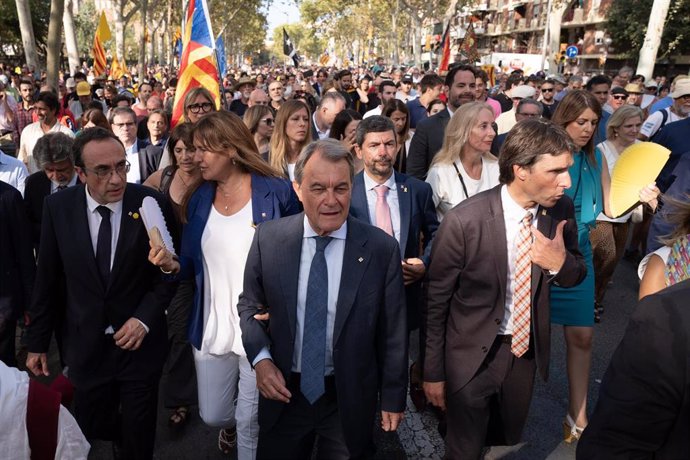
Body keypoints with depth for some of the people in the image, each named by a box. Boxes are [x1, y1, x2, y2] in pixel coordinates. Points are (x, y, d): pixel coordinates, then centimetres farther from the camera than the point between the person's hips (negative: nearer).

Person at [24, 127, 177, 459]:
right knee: (90, 430, 19)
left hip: (139, 342, -2)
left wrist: (145, 319, -16)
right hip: (86, 345, 2)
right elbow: (47, 278, 1)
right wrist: (37, 342, 5)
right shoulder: (58, 207, -8)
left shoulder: (151, 204, -13)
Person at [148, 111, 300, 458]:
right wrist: (173, 264, -13)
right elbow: (194, 264, 8)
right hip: (211, 328, 5)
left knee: (251, 425, 8)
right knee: (212, 416, 20)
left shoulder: (276, 192, -12)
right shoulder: (199, 199, 2)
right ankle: (232, 424, 56)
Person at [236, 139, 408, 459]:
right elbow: (249, 305, 4)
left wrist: (393, 397, 0)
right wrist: (260, 358, -11)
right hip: (284, 392, 2)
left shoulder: (381, 249, -13)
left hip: (350, 400, -1)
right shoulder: (269, 238, -9)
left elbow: (392, 331, -6)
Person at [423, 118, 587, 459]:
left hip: (527, 349, 5)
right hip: (473, 353, -4)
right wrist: (433, 372, -5)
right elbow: (435, 300, -14)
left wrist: (561, 263, -19)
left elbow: (577, 274, 6)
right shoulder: (464, 221, -25)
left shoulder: (561, 209, -10)